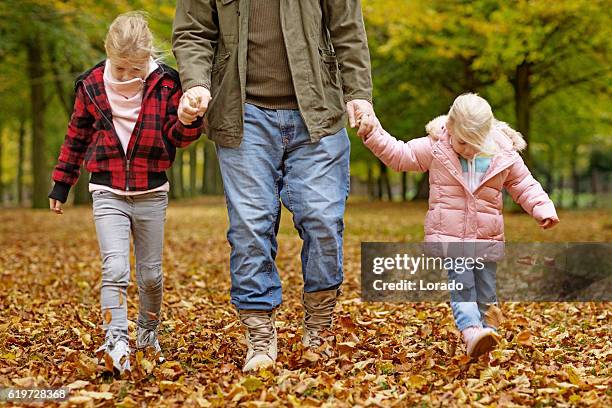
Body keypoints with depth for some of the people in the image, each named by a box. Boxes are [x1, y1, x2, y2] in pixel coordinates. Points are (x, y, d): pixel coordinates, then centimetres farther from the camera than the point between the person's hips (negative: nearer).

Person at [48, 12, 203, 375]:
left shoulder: (165, 83, -5)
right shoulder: (92, 86, -2)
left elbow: (177, 137, -2)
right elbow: (76, 137, 10)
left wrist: (188, 119, -24)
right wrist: (62, 182, 14)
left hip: (152, 193, 1)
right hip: (109, 194, 0)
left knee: (151, 274, 10)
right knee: (116, 269, -16)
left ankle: (149, 331, 33)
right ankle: (116, 343, -18)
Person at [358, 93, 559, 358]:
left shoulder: (505, 157, -2)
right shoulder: (434, 149, -5)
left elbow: (525, 187, 7)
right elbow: (399, 155, 2)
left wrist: (544, 209, -8)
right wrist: (373, 135, -10)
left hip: (486, 237, 3)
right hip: (447, 234, -2)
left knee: (485, 292, 8)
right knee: (461, 281, -21)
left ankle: (480, 324, 22)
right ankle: (470, 328, -33)